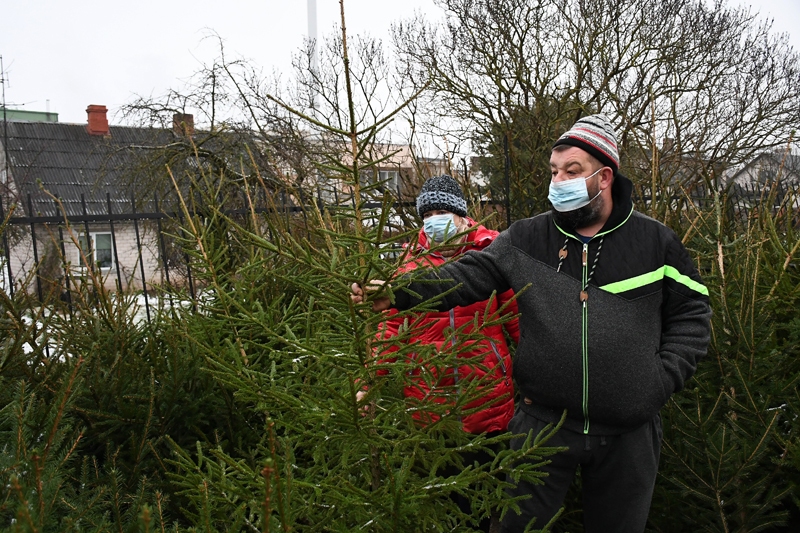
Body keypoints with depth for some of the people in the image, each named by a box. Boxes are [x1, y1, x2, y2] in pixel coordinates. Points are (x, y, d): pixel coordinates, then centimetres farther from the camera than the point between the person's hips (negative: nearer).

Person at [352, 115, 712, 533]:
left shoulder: (655, 242, 0)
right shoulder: (527, 239, -1)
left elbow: (691, 313, 7)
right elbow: (467, 277, -8)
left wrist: (664, 378, -4)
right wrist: (399, 292, -23)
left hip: (629, 433, 1)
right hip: (544, 423, 0)